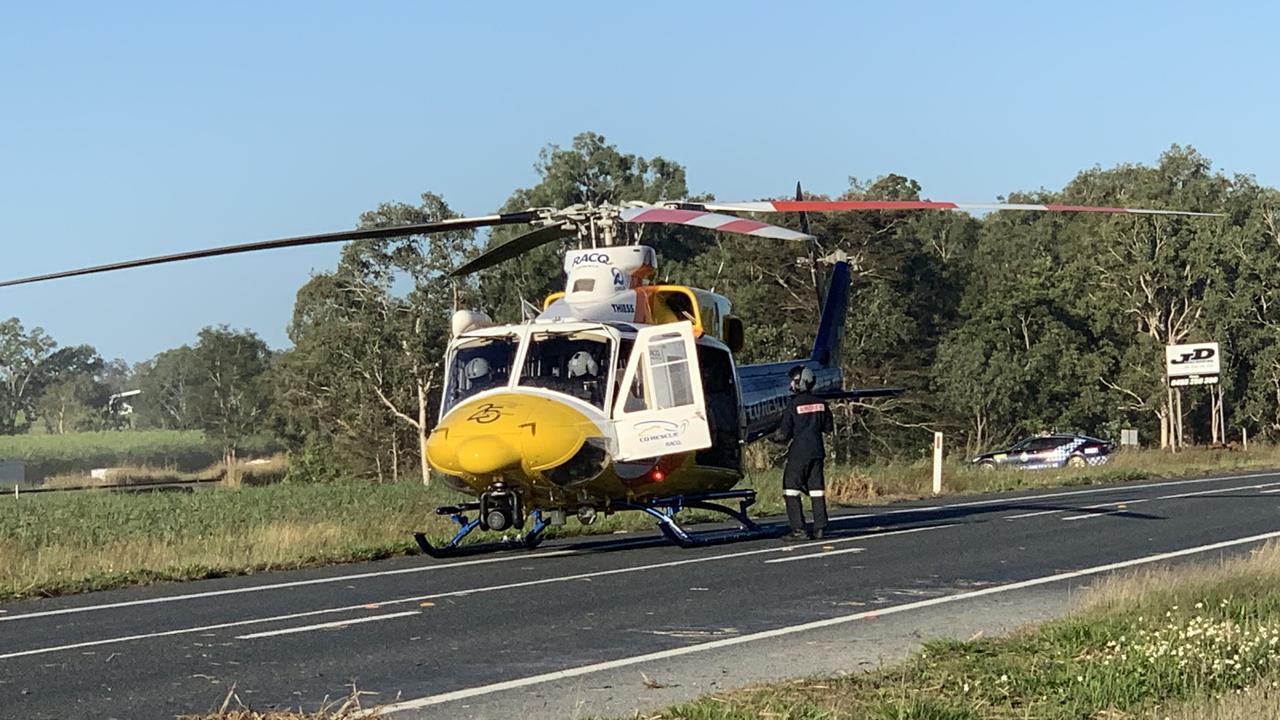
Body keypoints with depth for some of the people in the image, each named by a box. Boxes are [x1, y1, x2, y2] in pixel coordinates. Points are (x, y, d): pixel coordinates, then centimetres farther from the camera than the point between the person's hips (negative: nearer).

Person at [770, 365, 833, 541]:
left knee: (791, 490, 1)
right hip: (817, 452, 6)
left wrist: (773, 438, 9)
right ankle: (820, 528, 6)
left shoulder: (794, 405, -11)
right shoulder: (820, 403, 5)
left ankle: (798, 529, -6)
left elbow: (784, 434, -11)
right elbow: (829, 428, 13)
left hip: (799, 453, -5)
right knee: (817, 489, 9)